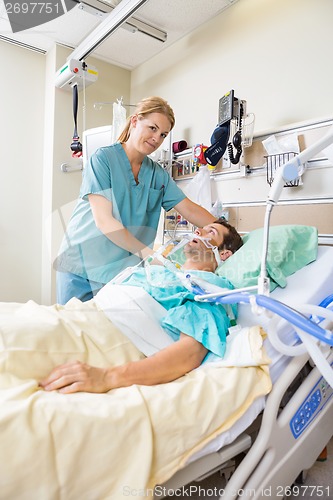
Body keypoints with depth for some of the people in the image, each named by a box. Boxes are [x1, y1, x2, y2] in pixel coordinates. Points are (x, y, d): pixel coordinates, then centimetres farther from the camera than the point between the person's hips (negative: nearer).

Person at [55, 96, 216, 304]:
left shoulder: (158, 174, 8)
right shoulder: (103, 158, -9)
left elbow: (190, 210, 4)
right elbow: (104, 220, -17)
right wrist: (147, 253, -22)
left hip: (122, 271, 4)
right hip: (82, 266, -3)